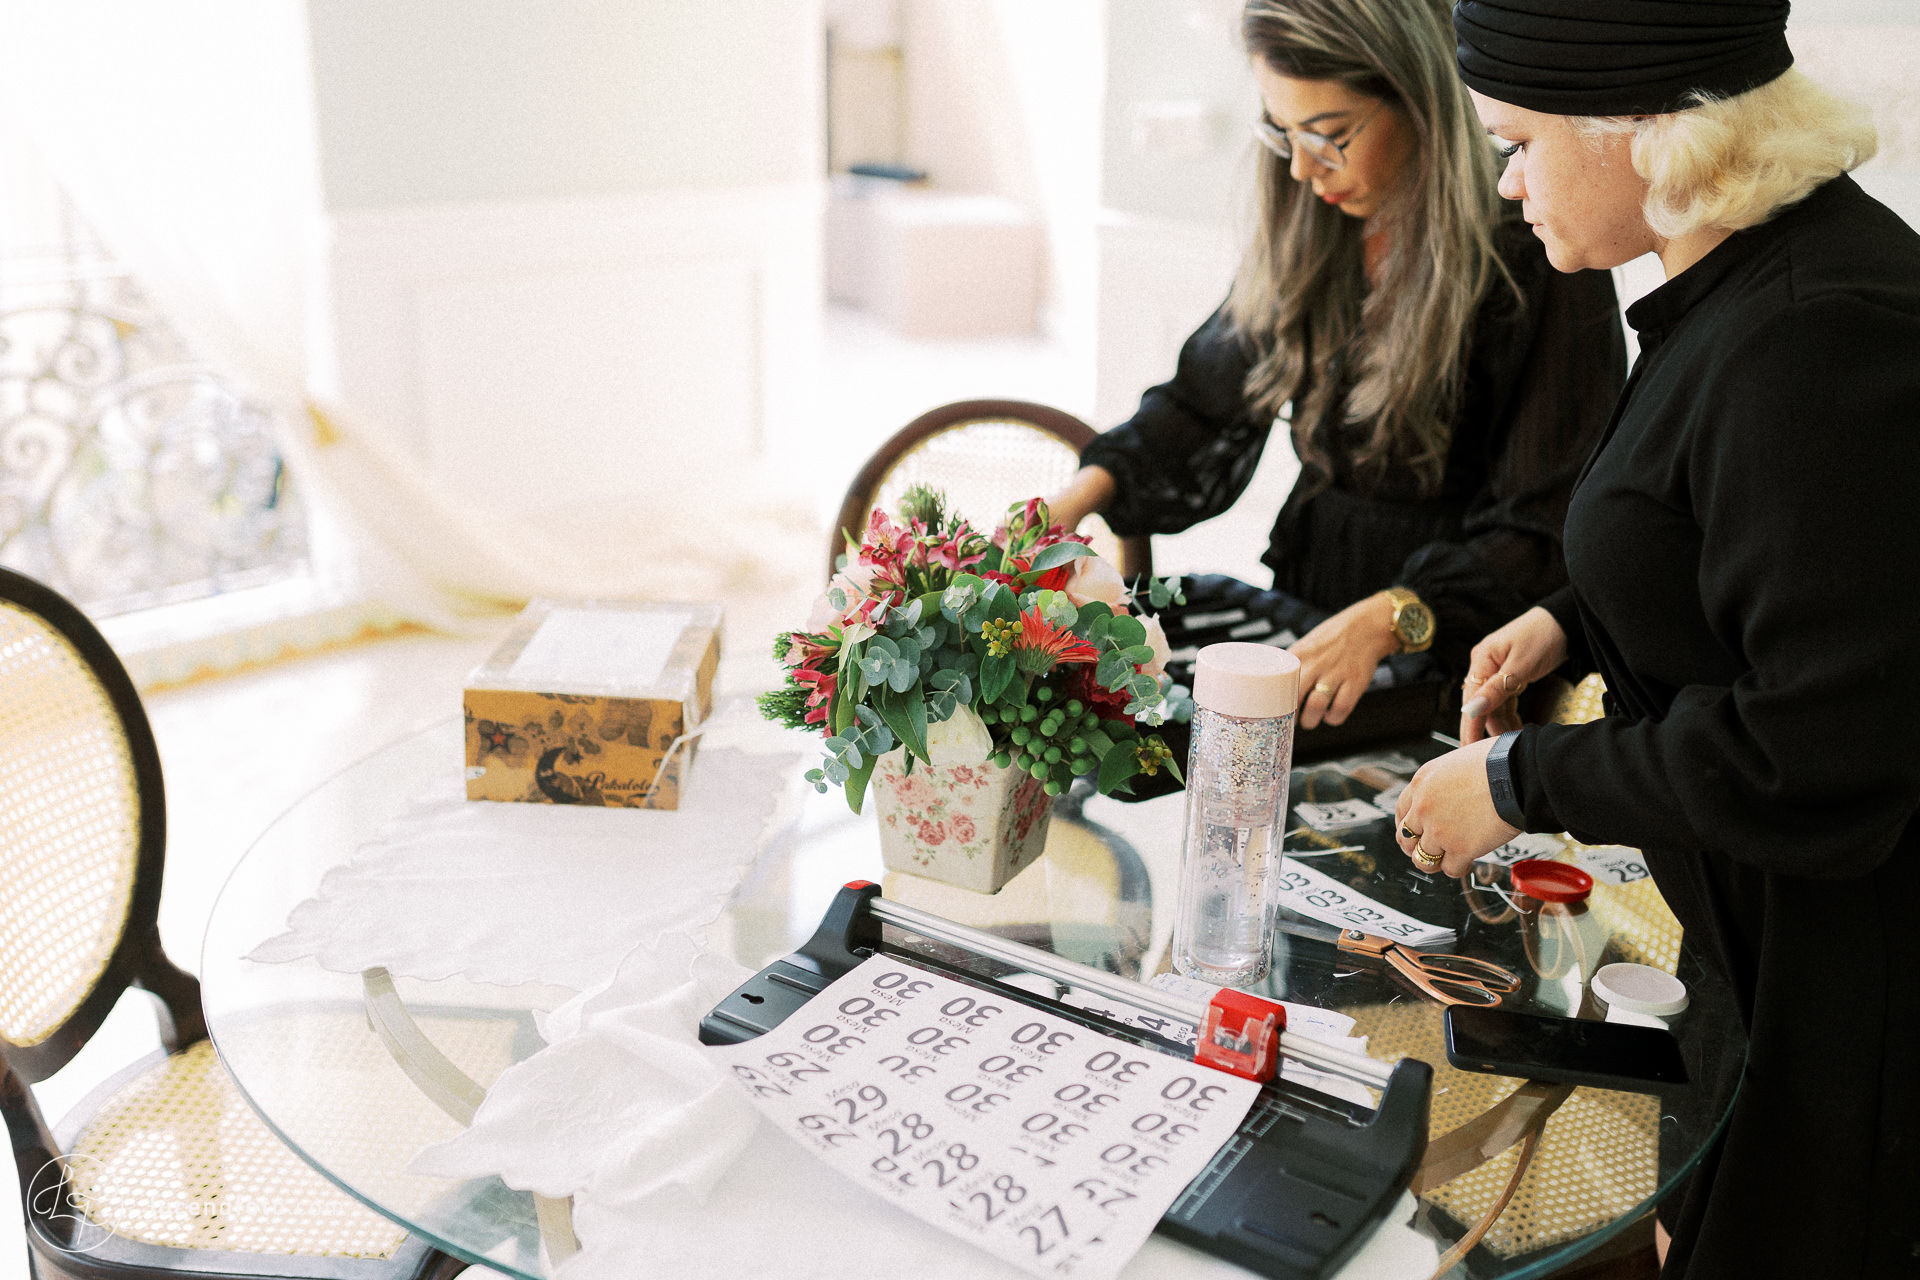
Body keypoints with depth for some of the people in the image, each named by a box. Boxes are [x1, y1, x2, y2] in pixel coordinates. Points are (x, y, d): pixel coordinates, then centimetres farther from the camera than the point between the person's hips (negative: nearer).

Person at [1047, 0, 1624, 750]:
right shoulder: (1308, 241, 7)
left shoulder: (1539, 262, -14)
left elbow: (1550, 528, -15)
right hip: (1304, 597, 7)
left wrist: (1389, 618, -28)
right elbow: (1207, 401, 16)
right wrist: (1089, 488, -1)